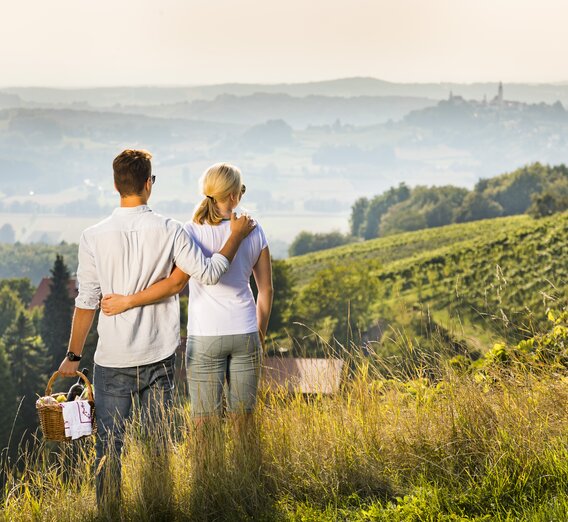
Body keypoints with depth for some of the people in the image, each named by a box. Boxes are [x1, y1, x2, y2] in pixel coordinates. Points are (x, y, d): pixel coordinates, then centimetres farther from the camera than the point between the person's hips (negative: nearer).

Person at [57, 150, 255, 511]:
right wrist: (236, 236, 5)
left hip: (113, 359, -1)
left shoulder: (94, 237, -8)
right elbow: (208, 272, -9)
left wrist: (74, 355, 4)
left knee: (110, 442, 7)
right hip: (160, 355, 1)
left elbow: (87, 302, -5)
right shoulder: (168, 231, -8)